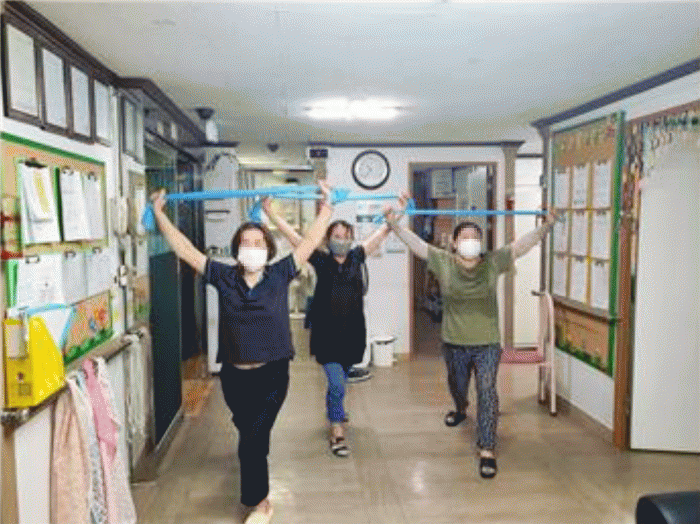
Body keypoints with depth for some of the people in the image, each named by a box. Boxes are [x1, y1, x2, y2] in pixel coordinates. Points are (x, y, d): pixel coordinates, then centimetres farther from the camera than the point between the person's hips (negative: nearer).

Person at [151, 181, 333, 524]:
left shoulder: (280, 275, -6)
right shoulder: (223, 277, -3)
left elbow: (311, 241, -5)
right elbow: (184, 249, 0)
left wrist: (326, 204, -6)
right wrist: (159, 213, -1)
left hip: (272, 374, -2)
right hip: (234, 375, 3)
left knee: (252, 441, -6)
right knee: (249, 436, 20)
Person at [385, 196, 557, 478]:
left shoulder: (493, 263, -7)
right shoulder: (443, 263, -8)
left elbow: (523, 244, -9)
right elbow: (414, 242, -10)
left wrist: (546, 226, -19)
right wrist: (393, 223, -18)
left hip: (487, 343, -1)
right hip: (454, 342, 2)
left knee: (486, 392, -10)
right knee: (457, 385, 25)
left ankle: (487, 449, -3)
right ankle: (460, 410, 60)